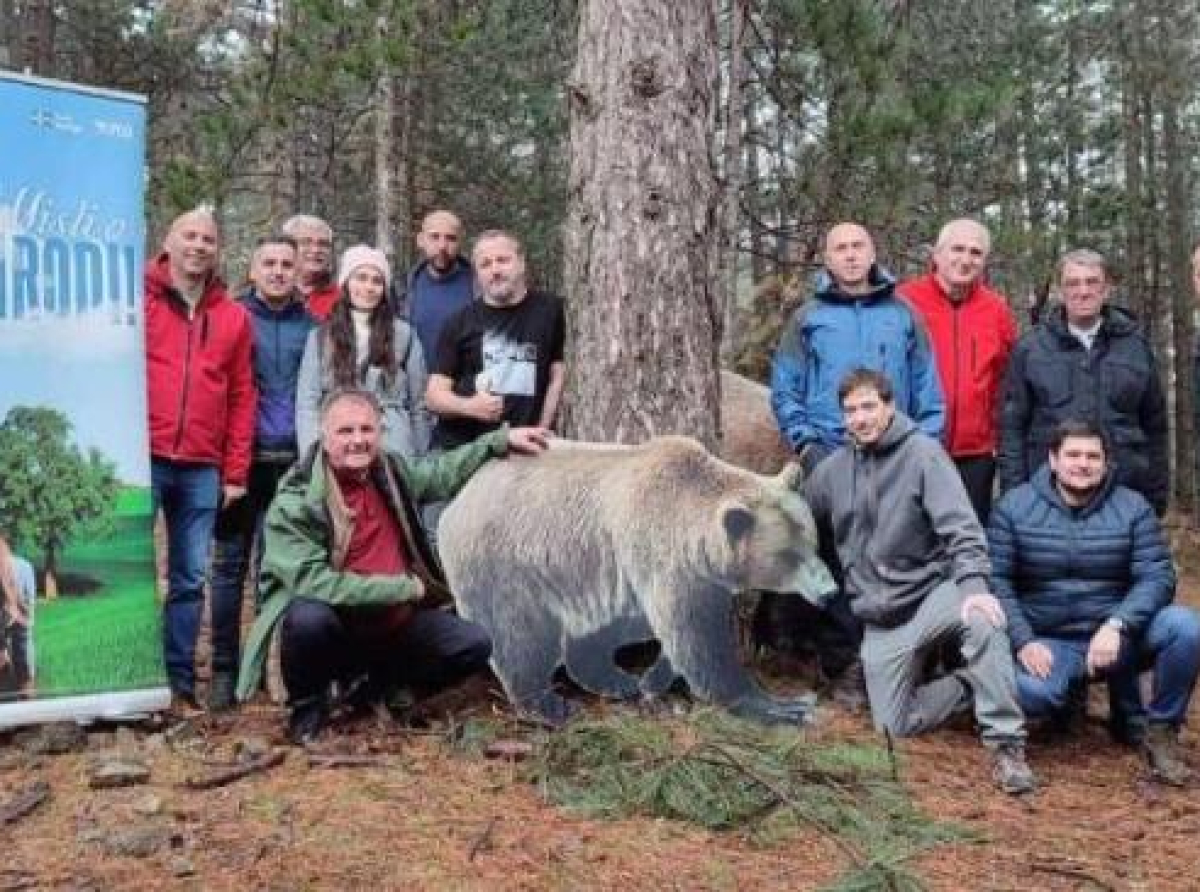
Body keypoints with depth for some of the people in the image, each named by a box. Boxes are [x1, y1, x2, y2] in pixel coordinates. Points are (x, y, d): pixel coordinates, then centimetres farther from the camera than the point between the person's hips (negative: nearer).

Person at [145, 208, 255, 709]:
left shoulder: (234, 316, 13)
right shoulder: (138, 297, 4)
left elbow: (242, 398, 12)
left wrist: (235, 472, 7)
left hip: (202, 469, 3)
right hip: (141, 458, -3)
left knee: (189, 580, 6)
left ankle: (180, 682, 14)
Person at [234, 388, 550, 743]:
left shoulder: (391, 471, -2)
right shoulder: (296, 502, -21)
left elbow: (442, 472, 18)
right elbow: (313, 582, -29)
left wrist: (502, 439, 14)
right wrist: (404, 587, -23)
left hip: (393, 628, 6)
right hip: (333, 634, -5)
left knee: (474, 645, -8)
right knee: (308, 617, -37)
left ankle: (379, 686, 14)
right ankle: (308, 706, -5)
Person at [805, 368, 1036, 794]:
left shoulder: (923, 453, -10)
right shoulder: (831, 470, 3)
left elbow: (961, 527, -20)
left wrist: (974, 584, -35)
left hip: (932, 592, -4)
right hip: (880, 621, 4)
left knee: (981, 619, -38)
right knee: (896, 725, -3)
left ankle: (1007, 745, -26)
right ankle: (975, 684, 20)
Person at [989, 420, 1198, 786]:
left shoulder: (1133, 508, 1)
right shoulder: (1014, 507, 0)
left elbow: (1157, 577, -8)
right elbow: (997, 579, -3)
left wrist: (1116, 625, -26)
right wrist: (1024, 642, -17)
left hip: (1119, 636, 0)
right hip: (1050, 643, 0)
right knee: (1029, 691, -33)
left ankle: (1160, 727, -2)